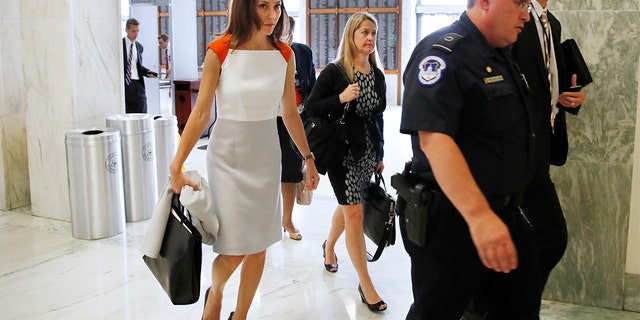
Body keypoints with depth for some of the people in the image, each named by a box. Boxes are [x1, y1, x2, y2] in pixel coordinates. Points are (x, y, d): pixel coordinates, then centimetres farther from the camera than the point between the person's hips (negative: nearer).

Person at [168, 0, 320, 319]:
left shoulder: (284, 54, 0)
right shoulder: (219, 52, -11)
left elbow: (290, 113, 8)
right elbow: (201, 113, -10)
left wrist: (308, 158, 12)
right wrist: (176, 164, -13)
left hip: (266, 155, 4)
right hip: (228, 154, -4)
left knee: (259, 245, 9)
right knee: (234, 250, -4)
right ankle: (215, 292, 31)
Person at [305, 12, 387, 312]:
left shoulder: (377, 74, 6)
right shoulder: (333, 71, -10)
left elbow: (378, 116, 12)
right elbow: (310, 108, -11)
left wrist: (380, 154, 13)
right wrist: (341, 98, -25)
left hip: (368, 152, 6)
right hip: (343, 152, -6)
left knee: (347, 206, 19)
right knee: (354, 212, -6)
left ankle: (329, 246, 48)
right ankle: (365, 285, 1)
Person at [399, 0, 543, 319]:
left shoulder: (500, 56, 13)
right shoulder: (444, 52, -17)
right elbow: (434, 138, -30)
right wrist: (479, 216, -37)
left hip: (504, 214, 9)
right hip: (453, 219, -9)